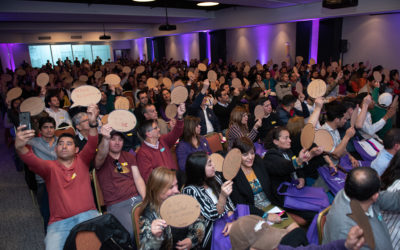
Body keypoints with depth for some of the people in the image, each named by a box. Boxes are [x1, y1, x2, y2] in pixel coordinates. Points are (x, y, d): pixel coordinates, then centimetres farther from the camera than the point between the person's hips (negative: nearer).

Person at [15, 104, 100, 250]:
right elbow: (32, 161, -11)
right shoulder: (50, 167, 9)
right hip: (59, 223, 0)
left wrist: (93, 123, -25)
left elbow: (91, 145, -7)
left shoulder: (81, 161, 12)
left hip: (87, 216, 0)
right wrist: (20, 147, -34)